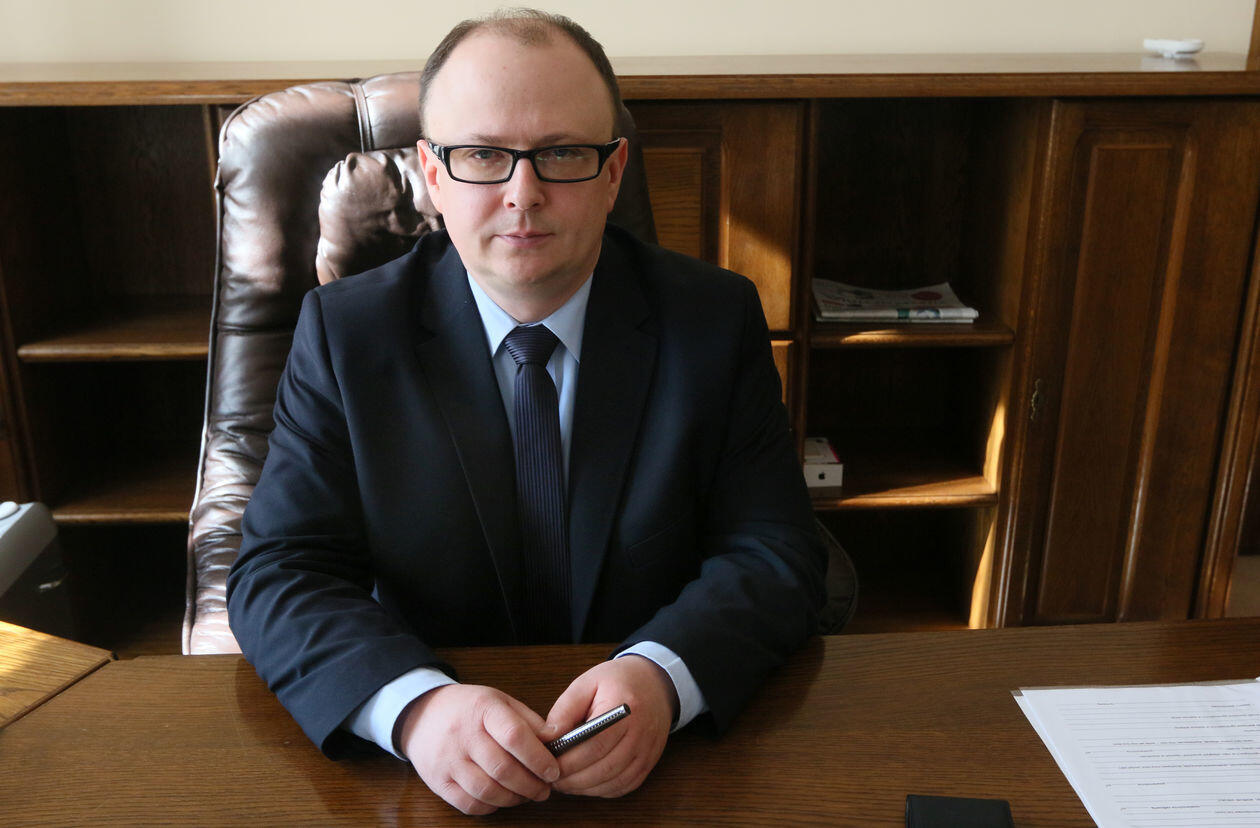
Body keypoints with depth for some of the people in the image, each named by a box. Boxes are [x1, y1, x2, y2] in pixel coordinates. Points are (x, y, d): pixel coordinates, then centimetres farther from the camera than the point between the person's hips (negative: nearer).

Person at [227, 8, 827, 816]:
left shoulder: (715, 320, -3)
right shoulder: (345, 330, -4)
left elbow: (775, 556, -5)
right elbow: (280, 571, -7)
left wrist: (661, 677, -24)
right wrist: (414, 704, -26)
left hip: (666, 753, 1)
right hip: (434, 775, 0)